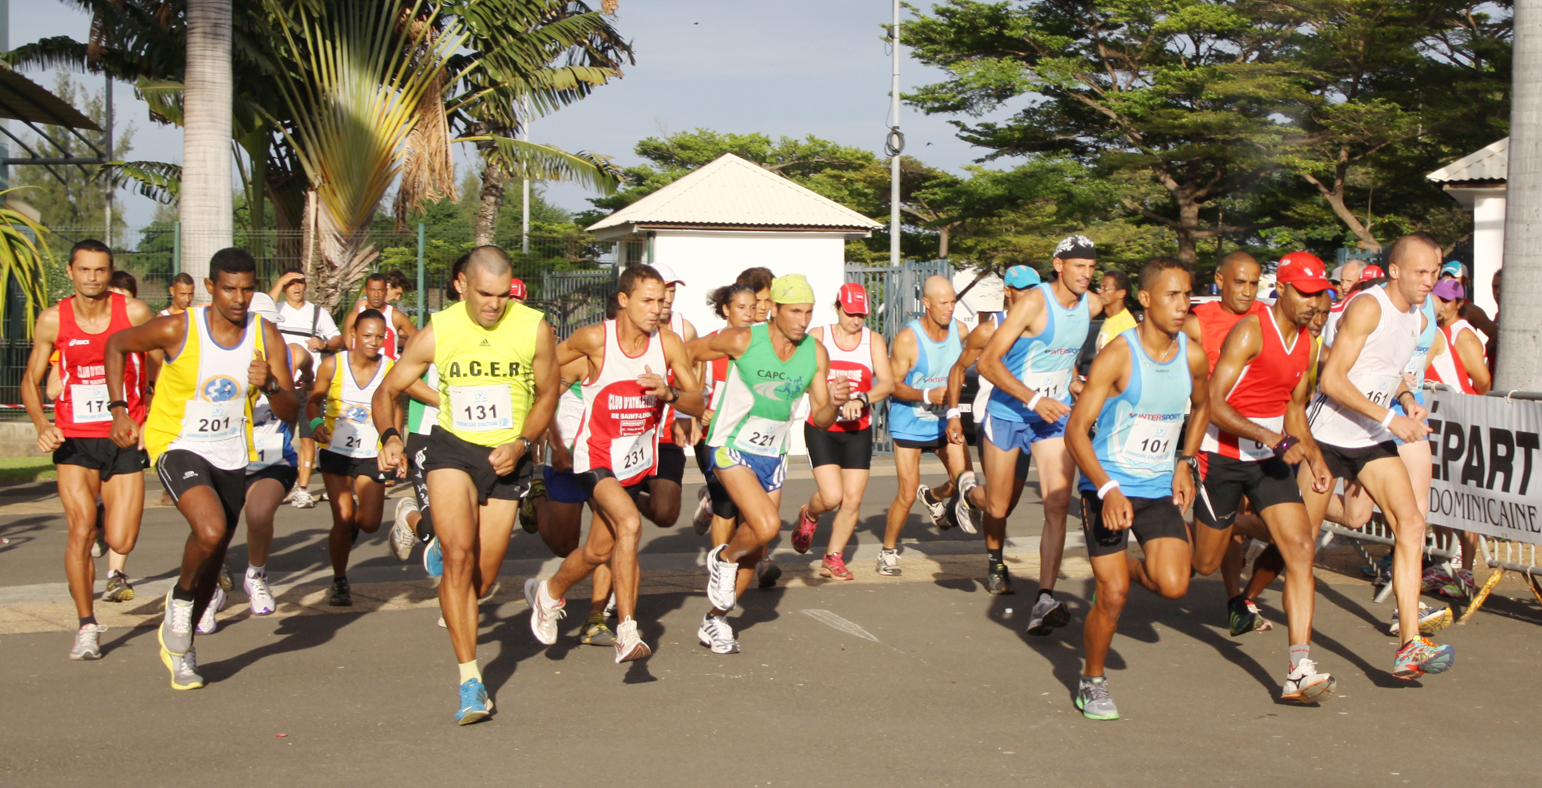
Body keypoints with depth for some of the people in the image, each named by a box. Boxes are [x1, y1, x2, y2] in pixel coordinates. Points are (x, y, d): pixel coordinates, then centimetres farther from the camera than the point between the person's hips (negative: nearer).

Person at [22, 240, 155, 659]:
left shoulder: (135, 313, -5)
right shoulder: (53, 320, -1)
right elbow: (31, 380, 9)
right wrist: (42, 425, -7)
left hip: (126, 440, 0)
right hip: (74, 441, 0)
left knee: (121, 542, -5)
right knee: (81, 531, -13)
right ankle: (87, 626, 4)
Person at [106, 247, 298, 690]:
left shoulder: (266, 336, -9)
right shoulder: (177, 330, -17)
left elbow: (291, 413, -8)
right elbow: (117, 345, 1)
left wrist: (270, 386, -29)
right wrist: (118, 410, -2)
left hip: (232, 454, 5)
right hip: (178, 445, -4)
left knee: (214, 556, 14)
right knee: (211, 531, -29)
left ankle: (181, 647, 36)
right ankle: (180, 600, 3)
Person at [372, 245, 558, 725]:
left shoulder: (534, 329, -9)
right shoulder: (437, 333, -9)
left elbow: (547, 394, 4)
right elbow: (387, 391, 0)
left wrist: (522, 444, -11)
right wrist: (389, 436, -20)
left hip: (506, 457, 1)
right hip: (452, 449, -1)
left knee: (482, 581, 6)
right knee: (459, 556, -21)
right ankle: (470, 682, -16)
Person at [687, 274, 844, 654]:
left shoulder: (815, 353, -5)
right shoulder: (743, 340, -17)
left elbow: (820, 420, 0)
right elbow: (687, 353, -3)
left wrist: (835, 403, -21)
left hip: (772, 455, 5)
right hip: (732, 448, -5)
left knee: (753, 549, 10)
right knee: (767, 526, -25)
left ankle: (715, 620, 29)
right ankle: (723, 559, 7)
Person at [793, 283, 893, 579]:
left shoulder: (873, 340, 2)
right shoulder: (818, 337, -1)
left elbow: (887, 383, -9)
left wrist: (861, 400, -26)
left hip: (858, 431, 2)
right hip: (821, 429, -2)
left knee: (853, 500, -1)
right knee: (831, 496, -15)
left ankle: (833, 559, 16)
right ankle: (808, 516, 21)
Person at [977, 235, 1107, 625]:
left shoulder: (1092, 306, 1)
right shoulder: (1033, 303, -19)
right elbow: (988, 361, -22)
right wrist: (1033, 399, -28)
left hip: (1055, 416, 4)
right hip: (1008, 413, -4)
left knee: (1058, 504, -14)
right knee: (998, 507, 7)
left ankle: (1044, 600, -16)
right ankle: (995, 555, 44)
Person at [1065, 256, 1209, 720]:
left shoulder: (1192, 357, -1)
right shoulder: (1118, 356, -16)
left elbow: (1201, 407, 23)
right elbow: (1076, 429, -16)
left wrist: (1186, 464, 12)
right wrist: (1108, 491, -25)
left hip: (1160, 489, 4)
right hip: (1107, 487, -4)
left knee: (1173, 586, -11)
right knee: (1112, 596, -6)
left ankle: (1129, 568, 23)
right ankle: (1092, 682, 17)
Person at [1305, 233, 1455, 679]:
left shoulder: (1417, 318, 10)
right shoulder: (1368, 307, -16)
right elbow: (1332, 379, -21)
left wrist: (1408, 398, 6)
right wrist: (1389, 419, -24)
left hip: (1372, 442, 7)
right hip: (1328, 436, -7)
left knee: (1411, 523, -11)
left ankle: (1409, 646, -15)